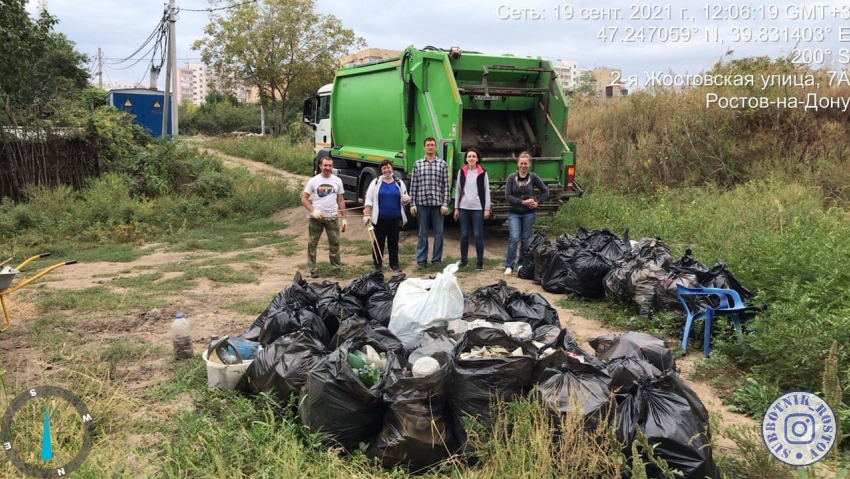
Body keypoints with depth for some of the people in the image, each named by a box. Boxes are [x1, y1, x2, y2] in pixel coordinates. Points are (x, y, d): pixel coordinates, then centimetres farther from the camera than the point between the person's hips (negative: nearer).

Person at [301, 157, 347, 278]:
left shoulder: (337, 181, 4)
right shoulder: (313, 181, -4)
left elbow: (340, 200, 9)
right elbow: (304, 198, -3)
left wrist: (343, 218, 5)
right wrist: (313, 211, -18)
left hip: (332, 217, 2)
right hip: (316, 217, -2)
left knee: (334, 243, 7)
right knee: (312, 243, 4)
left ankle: (336, 267, 20)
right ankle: (312, 269, 14)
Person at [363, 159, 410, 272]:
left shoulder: (399, 183, 8)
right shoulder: (376, 182, 1)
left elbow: (404, 200, 14)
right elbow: (369, 200, -1)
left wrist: (406, 199, -10)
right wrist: (366, 215, -10)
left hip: (395, 218, 2)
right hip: (380, 218, -2)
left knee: (393, 242, 9)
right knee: (379, 242, 4)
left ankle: (394, 265, 17)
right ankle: (377, 265, 13)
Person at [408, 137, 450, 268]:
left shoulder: (442, 164, 3)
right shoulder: (418, 164, 6)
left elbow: (446, 185, 1)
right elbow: (413, 185, 5)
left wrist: (445, 204, -5)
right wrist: (412, 204, 0)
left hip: (437, 204, 0)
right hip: (422, 204, 0)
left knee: (438, 233, 5)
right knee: (423, 233, 7)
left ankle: (437, 260, 15)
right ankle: (421, 260, 13)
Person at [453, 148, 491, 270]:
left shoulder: (482, 173, 1)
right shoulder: (462, 172, 7)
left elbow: (487, 191, 1)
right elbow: (458, 190, 10)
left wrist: (487, 208, -4)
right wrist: (456, 208, 6)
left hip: (478, 208, -2)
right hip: (464, 208, 3)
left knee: (478, 235, 0)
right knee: (464, 234, 8)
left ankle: (480, 262, 6)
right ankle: (463, 260, 17)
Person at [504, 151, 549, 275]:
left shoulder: (533, 177, -2)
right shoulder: (512, 177, -5)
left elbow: (545, 191, 8)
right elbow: (507, 196, -9)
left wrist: (538, 202, -4)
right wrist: (522, 202, -16)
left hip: (529, 213, 1)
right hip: (514, 213, -1)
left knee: (525, 239, 8)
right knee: (514, 238, -11)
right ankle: (509, 265, -4)